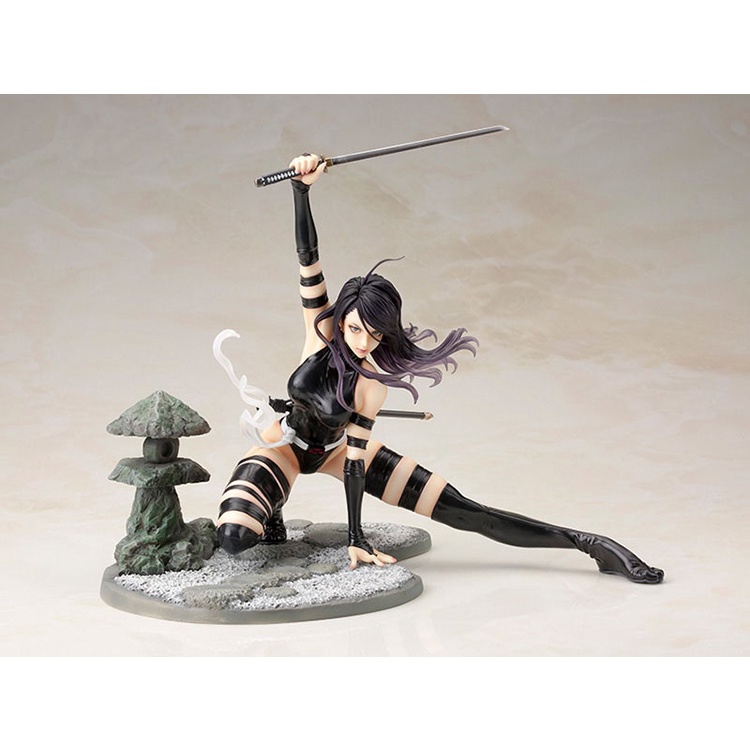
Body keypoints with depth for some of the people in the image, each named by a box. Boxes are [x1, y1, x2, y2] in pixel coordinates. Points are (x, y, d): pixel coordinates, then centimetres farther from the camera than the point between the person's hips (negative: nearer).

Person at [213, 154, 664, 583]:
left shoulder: (373, 382, -25)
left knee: (462, 510, -8)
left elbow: (356, 455, -20)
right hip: (285, 444, 0)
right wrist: (302, 188, -49)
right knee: (233, 537, -32)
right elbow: (308, 254, -36)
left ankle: (588, 543, 1)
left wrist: (357, 539, -21)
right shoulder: (322, 330, -25)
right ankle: (270, 514, 5)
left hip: (335, 449, 0)